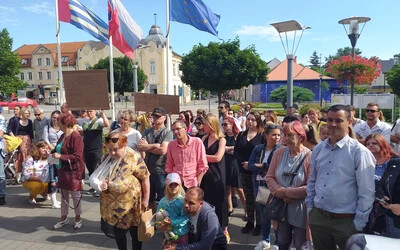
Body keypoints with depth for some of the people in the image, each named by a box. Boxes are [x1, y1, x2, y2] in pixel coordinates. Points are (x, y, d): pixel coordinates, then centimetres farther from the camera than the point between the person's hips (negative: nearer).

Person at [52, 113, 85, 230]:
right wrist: (54, 153, 3)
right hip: (62, 170, 8)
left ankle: (78, 219, 22)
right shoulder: (63, 136, 7)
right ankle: (64, 218, 32)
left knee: (75, 195, 6)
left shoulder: (76, 137, -18)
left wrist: (61, 156, -23)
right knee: (63, 195, 17)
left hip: (73, 172, -8)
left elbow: (77, 156, -21)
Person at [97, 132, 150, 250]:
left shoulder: (133, 158, -20)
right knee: (118, 232, 18)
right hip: (113, 203, 5)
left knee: (134, 232, 13)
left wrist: (146, 199, -10)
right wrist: (102, 183, -13)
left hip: (131, 203, -5)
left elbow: (145, 178, -14)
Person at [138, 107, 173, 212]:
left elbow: (163, 150, -19)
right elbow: (140, 147, -5)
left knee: (162, 200, 5)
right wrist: (155, 145, -14)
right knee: (150, 199, 18)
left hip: (161, 170, -5)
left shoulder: (167, 132, -6)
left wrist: (147, 147, -7)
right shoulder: (147, 131, 8)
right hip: (147, 169, 5)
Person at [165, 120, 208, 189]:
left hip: (192, 185, -2)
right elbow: (169, 166, 13)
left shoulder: (197, 142, -4)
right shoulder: (171, 145, 4)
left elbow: (203, 166, -2)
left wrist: (197, 183, -7)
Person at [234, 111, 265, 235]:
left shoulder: (262, 136, -3)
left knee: (257, 198, 2)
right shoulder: (241, 135, 12)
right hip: (244, 171, 4)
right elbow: (236, 152, 5)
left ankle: (259, 224, 13)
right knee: (248, 197, 13)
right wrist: (243, 163, -9)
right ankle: (250, 222, 24)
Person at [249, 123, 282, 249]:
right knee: (263, 214, 17)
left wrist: (260, 166, -13)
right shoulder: (258, 148, 4)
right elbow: (250, 165, -3)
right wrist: (267, 167, -17)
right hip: (260, 185, 5)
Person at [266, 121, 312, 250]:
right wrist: (280, 191, -16)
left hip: (300, 210, -4)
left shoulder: (309, 157, -17)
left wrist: (287, 192, -16)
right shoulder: (279, 153, -1)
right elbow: (270, 177, 0)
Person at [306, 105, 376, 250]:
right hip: (318, 218, 5)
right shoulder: (318, 149, 3)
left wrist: (358, 224, -10)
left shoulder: (359, 152, -12)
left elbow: (366, 192, -12)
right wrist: (310, 209, 10)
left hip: (346, 222, -4)